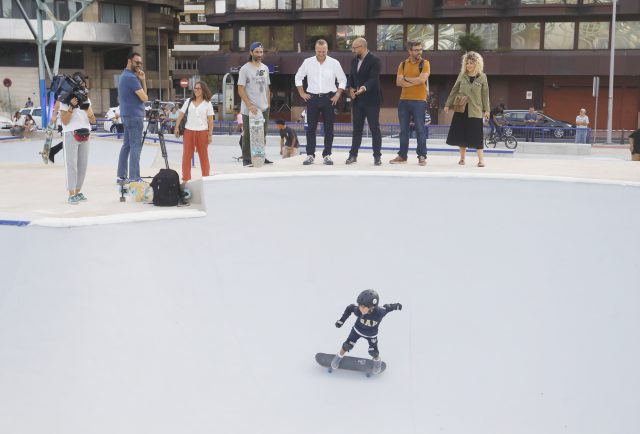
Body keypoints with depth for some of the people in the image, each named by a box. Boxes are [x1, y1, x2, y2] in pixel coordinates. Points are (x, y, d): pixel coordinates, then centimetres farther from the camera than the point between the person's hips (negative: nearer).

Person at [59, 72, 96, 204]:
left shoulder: (86, 99, 13)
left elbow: (93, 121, 8)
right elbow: (64, 121, -8)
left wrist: (86, 107, -8)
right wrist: (72, 107, -18)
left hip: (85, 135, 5)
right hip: (71, 134, -5)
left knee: (83, 165, 6)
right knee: (72, 165, -8)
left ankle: (78, 192, 15)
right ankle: (71, 195, -9)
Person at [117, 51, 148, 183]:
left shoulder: (123, 76, 17)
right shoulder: (131, 77, -14)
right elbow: (144, 97, -15)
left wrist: (143, 80, 4)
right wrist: (142, 80, 5)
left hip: (126, 115, 10)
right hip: (135, 116, -10)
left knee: (126, 145, 10)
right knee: (135, 146, -9)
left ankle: (122, 176, 11)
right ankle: (134, 178, -11)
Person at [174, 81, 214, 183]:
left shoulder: (207, 104, 2)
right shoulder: (188, 101, 9)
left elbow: (210, 120, -1)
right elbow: (181, 114, 8)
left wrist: (210, 134, -6)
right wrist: (177, 127, -1)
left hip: (202, 132, -2)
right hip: (188, 131, 2)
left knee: (204, 155, 4)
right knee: (186, 155, 1)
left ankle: (206, 177, 13)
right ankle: (186, 178, 8)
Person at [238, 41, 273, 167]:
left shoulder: (265, 68, 12)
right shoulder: (245, 69, -7)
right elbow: (241, 90, -11)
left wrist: (268, 104, 12)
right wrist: (250, 105, -19)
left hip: (264, 109, 6)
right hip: (249, 109, -6)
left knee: (262, 134, 10)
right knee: (248, 135, -1)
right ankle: (246, 159, 4)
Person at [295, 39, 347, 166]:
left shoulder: (334, 63, -1)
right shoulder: (308, 62, 2)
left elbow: (343, 80, 8)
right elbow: (298, 77, 12)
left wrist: (338, 95, 0)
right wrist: (302, 93, 5)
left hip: (329, 98, 0)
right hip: (312, 97, 0)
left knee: (329, 128, 1)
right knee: (311, 127, 0)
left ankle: (327, 155, 8)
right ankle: (310, 155, 5)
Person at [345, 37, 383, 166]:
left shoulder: (375, 60, -10)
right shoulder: (354, 61, 12)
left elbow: (374, 79, -20)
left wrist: (364, 88, -37)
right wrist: (350, 88, -3)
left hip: (371, 100, -6)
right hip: (357, 100, 6)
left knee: (374, 128, -1)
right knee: (357, 128, 9)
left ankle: (377, 156, 3)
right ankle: (353, 154, 13)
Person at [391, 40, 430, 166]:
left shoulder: (424, 63, 0)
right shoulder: (403, 64, 9)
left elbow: (422, 79, -15)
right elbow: (399, 82, -3)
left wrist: (406, 78, -5)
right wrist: (415, 82, -11)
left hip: (419, 101, -4)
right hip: (404, 100, 4)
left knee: (420, 129, -2)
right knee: (404, 130, 9)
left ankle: (422, 156, 3)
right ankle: (402, 155, 15)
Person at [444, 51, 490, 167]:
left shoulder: (482, 77, 1)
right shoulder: (462, 75, 6)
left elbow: (485, 94, 3)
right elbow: (454, 90, 11)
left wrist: (486, 109, -1)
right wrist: (448, 104, 9)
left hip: (475, 110, -3)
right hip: (461, 109, 3)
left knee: (476, 135, -7)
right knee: (461, 134, 5)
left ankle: (481, 159, -3)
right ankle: (462, 158, 17)